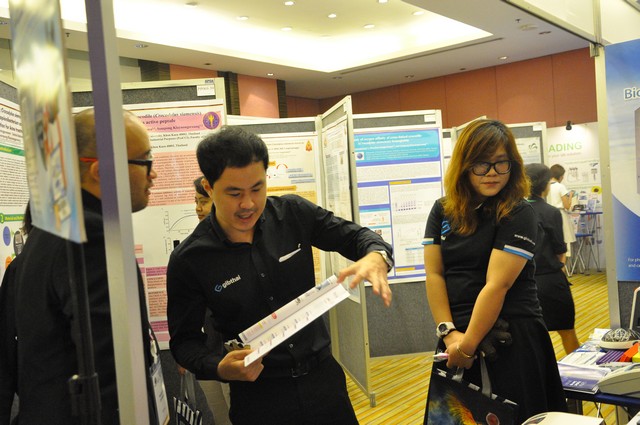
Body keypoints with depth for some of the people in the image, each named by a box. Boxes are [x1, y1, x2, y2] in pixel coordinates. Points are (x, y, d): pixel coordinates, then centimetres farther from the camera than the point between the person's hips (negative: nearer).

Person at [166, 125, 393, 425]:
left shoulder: (293, 213, -7)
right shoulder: (188, 260, -13)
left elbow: (353, 235, 3)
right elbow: (184, 339, -4)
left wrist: (376, 256, -21)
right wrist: (219, 369, -25)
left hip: (322, 376, 3)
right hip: (257, 396, -2)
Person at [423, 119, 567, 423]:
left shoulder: (518, 214, -10)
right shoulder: (442, 211, 4)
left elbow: (496, 285, -17)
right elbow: (434, 273, -1)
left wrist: (468, 345, -18)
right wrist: (449, 332, -10)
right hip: (456, 338, 5)